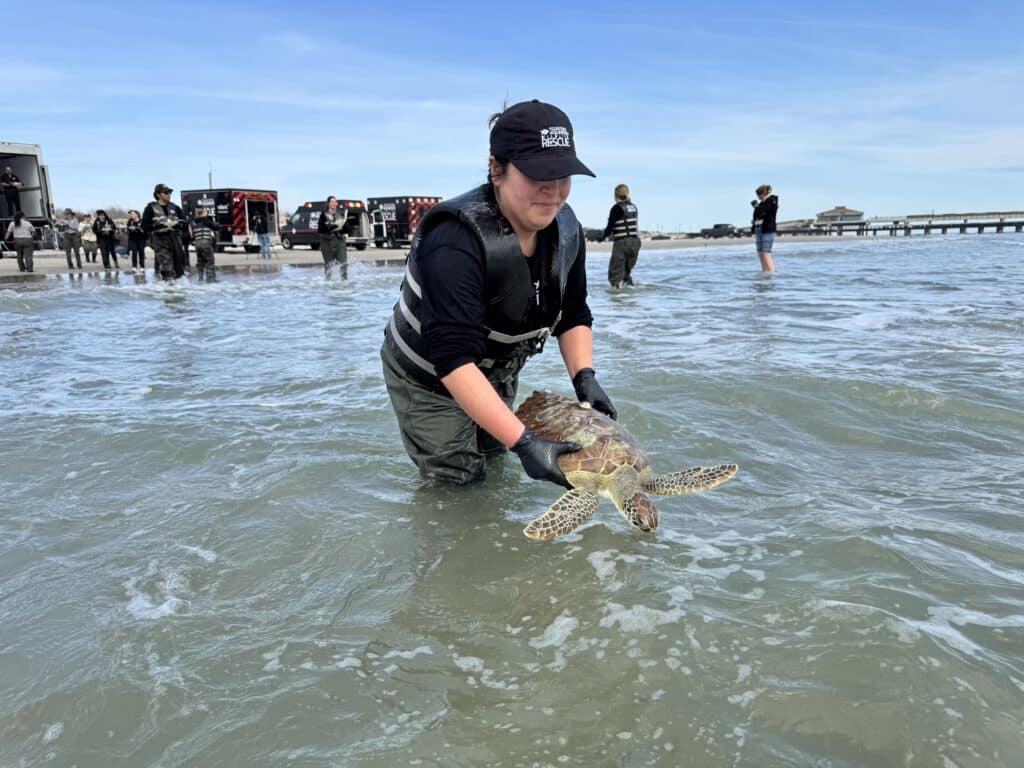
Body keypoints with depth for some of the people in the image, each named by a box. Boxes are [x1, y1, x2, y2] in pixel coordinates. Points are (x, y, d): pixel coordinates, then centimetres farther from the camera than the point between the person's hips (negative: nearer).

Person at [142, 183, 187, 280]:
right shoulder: (151, 208, 2)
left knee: (179, 270, 6)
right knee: (168, 271, -16)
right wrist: (161, 226, -15)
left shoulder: (174, 208, 13)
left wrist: (177, 224, -10)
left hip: (175, 241, 5)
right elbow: (145, 226, -5)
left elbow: (185, 224, 11)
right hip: (160, 242, -5)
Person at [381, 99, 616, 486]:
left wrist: (584, 376, -18)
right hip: (429, 381, -6)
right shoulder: (456, 241, -37)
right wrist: (523, 443, -48)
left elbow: (573, 315, 0)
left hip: (497, 374, 7)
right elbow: (453, 359, -43)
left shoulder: (565, 229, -14)